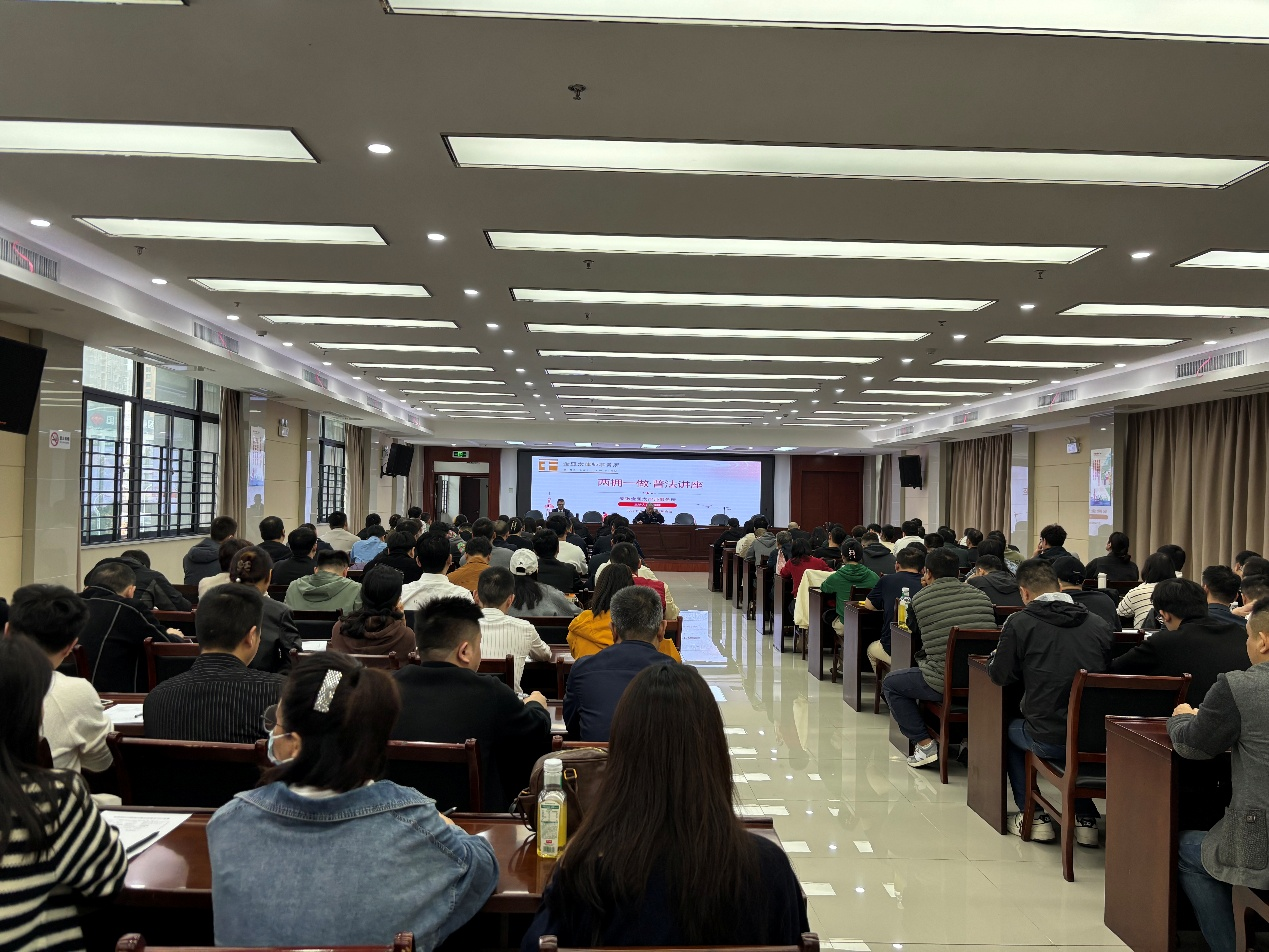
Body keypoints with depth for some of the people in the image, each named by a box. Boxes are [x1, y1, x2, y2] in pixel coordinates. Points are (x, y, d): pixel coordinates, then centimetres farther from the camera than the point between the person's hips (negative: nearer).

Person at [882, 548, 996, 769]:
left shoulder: (920, 599, -3)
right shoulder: (981, 596, 6)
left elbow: (913, 635, 14)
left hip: (944, 684, -6)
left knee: (890, 683, 18)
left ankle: (924, 743, 11)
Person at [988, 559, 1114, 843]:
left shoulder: (1019, 622, -6)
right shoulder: (1100, 625, 4)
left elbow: (1000, 675, -1)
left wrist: (995, 657, 22)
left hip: (1050, 740, -4)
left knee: (1011, 729, 29)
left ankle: (1033, 815, 25)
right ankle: (1085, 817, 32)